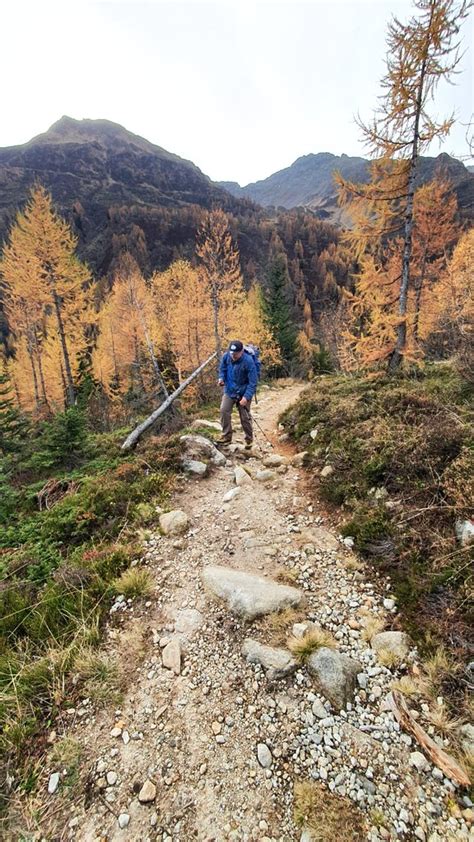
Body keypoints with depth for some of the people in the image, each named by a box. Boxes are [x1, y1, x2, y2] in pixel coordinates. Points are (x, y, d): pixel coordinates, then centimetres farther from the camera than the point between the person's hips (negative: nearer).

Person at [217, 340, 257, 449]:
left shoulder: (248, 361, -25)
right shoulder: (226, 356, -11)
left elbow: (253, 382, -22)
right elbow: (222, 369, 10)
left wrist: (246, 397, -29)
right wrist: (221, 378, -10)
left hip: (243, 393, -4)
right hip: (229, 390, 4)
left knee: (245, 417, 4)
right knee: (224, 411, -12)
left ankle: (249, 440, 23)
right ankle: (226, 437, 2)